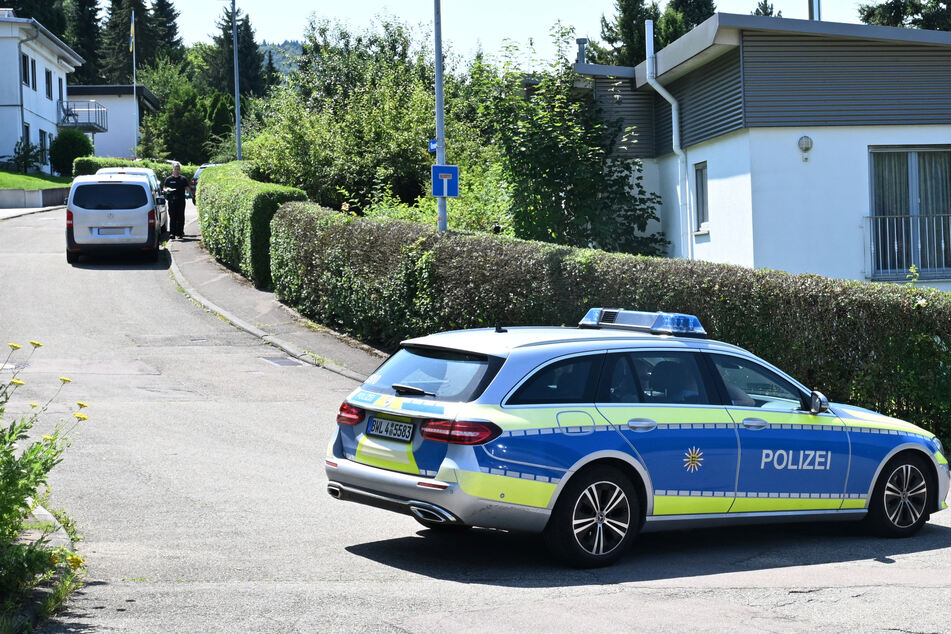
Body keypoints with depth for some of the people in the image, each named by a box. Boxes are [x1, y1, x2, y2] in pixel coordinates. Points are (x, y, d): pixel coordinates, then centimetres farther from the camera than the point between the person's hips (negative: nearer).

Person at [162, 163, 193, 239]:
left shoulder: (183, 179, 11)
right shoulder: (169, 179, 9)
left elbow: (187, 188, 10)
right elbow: (164, 188, 9)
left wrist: (192, 194, -3)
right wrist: (167, 189, -13)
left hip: (181, 201, 1)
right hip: (172, 201, -1)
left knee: (181, 217, 2)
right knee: (172, 217, -4)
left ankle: (180, 233, 8)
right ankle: (172, 233, -5)